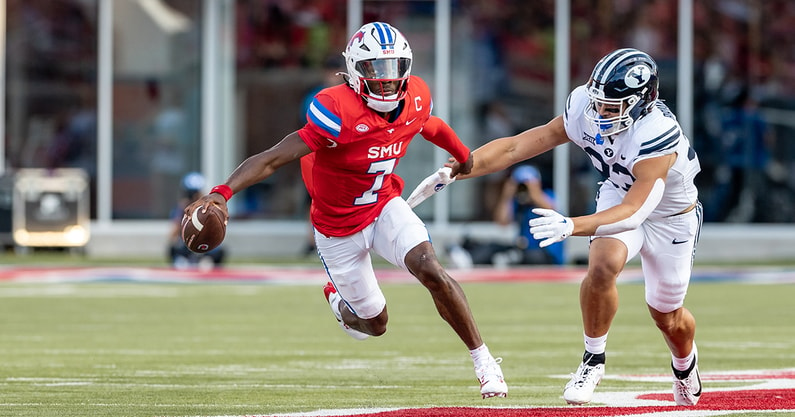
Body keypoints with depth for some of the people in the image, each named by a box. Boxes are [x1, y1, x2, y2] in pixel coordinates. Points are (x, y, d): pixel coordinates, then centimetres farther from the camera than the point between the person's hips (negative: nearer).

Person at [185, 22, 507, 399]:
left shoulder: (415, 100, -13)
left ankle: (483, 361, -7)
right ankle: (338, 299, 47)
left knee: (430, 270, -23)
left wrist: (465, 158, 31)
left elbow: (430, 127, 13)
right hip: (338, 226, -3)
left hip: (385, 205, 3)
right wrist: (222, 192, -50)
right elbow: (273, 158, -36)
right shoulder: (337, 111, -31)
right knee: (374, 323, 9)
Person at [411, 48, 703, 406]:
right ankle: (593, 359, -6)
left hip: (671, 216, -3)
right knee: (604, 264, -28)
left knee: (667, 317, 11)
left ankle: (685, 362, 48)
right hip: (620, 195, 3)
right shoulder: (584, 110, -25)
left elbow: (632, 214, -47)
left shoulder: (657, 136, -41)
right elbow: (515, 148, -18)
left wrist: (571, 226, -61)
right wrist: (455, 170, -27)